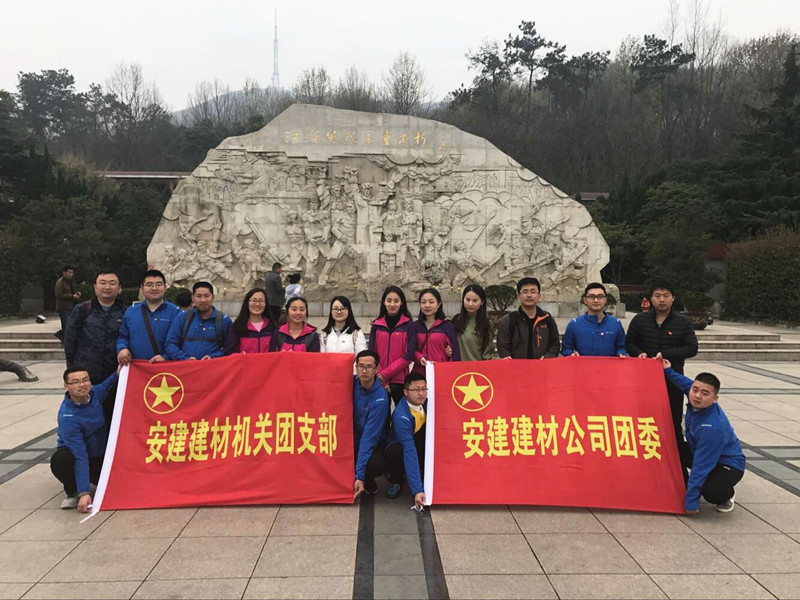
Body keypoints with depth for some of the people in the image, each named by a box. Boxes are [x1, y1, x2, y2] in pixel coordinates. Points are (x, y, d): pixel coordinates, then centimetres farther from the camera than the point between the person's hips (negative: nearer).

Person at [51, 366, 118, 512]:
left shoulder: (94, 392, -13)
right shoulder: (67, 418, -29)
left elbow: (108, 385, 16)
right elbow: (80, 457, -34)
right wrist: (84, 493, -37)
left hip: (101, 455, 4)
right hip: (75, 454, -4)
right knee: (59, 460, -39)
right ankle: (73, 492, -8)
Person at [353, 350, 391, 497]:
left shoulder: (380, 398, -22)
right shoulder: (352, 382, -8)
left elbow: (369, 437, -25)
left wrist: (359, 476, -27)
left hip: (373, 444, -4)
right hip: (350, 437, 5)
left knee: (376, 465, -34)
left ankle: (368, 483, 1)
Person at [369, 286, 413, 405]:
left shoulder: (408, 325, -1)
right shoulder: (377, 325, 7)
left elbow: (408, 356, -5)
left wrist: (385, 374, -10)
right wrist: (381, 381, -4)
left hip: (400, 381, -2)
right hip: (379, 381, 2)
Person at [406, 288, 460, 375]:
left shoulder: (447, 326, 2)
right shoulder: (414, 326, 11)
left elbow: (455, 354, 2)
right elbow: (410, 351, 11)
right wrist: (419, 358, -8)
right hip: (420, 373, 3)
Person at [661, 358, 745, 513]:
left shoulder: (713, 428, -38)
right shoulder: (696, 403, -18)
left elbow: (701, 466, -33)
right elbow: (686, 383, 9)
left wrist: (691, 500, -28)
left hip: (728, 464, -8)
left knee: (712, 492, -35)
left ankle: (727, 494, 2)